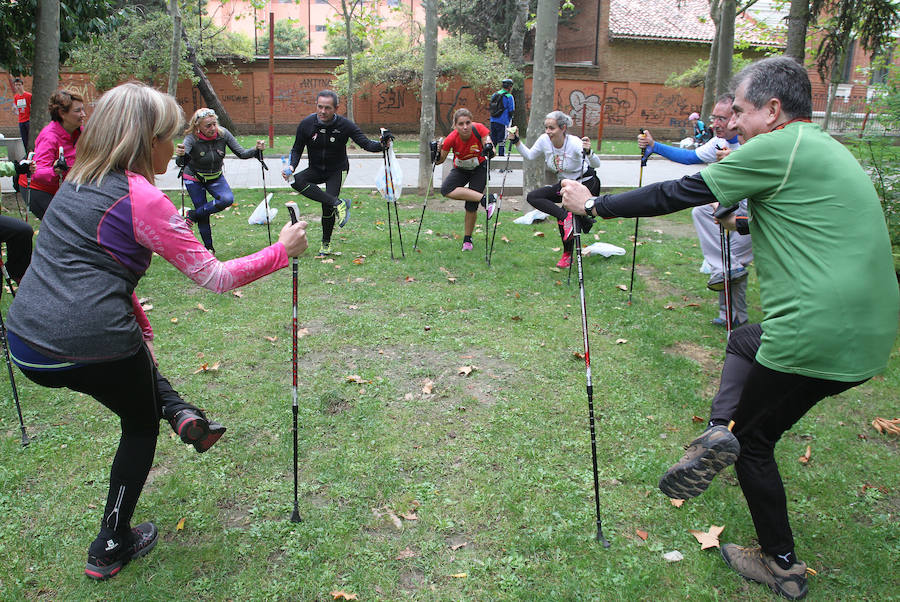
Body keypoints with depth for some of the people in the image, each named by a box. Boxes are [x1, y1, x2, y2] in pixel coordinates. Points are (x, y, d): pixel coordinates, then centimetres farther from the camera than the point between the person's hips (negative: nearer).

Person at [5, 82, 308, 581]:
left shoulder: (75, 183, 12)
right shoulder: (142, 200, -12)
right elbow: (215, 277, -11)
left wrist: (134, 327, 23)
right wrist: (282, 251, -1)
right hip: (92, 346, -7)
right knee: (141, 427, 18)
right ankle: (111, 548, 28)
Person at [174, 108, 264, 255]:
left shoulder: (223, 134, -18)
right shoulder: (192, 138, -26)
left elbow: (242, 153, -15)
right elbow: (179, 163, -37)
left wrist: (256, 149, -35)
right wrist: (181, 155, -60)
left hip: (216, 177, 3)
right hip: (194, 179, -2)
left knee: (227, 199, -24)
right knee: (203, 215, -2)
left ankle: (193, 215, -3)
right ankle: (209, 248, 19)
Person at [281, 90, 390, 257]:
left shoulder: (345, 125, -17)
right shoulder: (306, 124, -13)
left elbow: (366, 144, -21)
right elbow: (297, 149, -3)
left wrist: (381, 144, -42)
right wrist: (291, 166, -23)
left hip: (337, 170, -2)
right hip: (316, 169, 2)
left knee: (327, 206, -17)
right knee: (296, 181, -28)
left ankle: (326, 243, 8)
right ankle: (338, 203, -31)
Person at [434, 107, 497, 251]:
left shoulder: (479, 129, -27)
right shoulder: (451, 139, -26)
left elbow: (492, 152, -22)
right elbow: (441, 160, -12)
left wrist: (489, 149, -44)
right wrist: (437, 155, -34)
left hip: (479, 168, -1)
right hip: (460, 169, 1)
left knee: (472, 206, -9)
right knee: (446, 190, -28)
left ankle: (467, 239, 13)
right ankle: (485, 199, -25)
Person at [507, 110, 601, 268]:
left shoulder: (575, 143, -27)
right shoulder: (544, 140, -11)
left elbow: (596, 164, -33)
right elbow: (530, 156, 8)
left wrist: (588, 152, -53)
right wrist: (517, 141, -3)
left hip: (586, 183, -6)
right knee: (532, 197, -12)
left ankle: (568, 255, -5)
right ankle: (565, 216, -17)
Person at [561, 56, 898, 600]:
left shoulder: (778, 148, -10)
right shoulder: (829, 149, 17)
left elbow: (680, 193, -9)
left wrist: (596, 204, -1)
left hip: (815, 338, -9)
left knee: (754, 439, 12)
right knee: (745, 341, 30)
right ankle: (719, 430, 9)